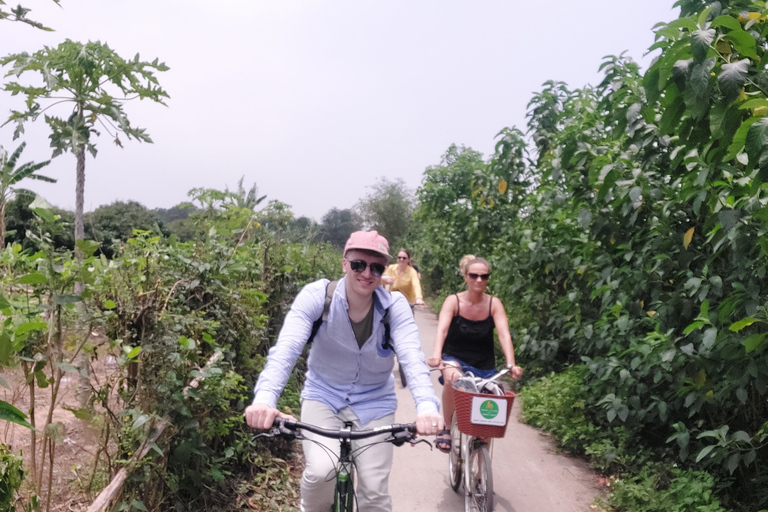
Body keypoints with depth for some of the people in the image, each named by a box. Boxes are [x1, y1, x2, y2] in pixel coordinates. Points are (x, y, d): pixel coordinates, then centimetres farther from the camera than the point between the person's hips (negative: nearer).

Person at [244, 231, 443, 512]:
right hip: (323, 395, -1)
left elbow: (412, 357, -29)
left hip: (374, 403, 1)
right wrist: (264, 399, -47)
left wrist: (427, 407, -47)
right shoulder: (316, 295, -19)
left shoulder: (395, 305, -16)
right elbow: (285, 349, -31)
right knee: (321, 470, -24)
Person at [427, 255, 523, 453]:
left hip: (484, 365, 3)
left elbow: (504, 334, -20)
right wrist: (437, 354, -47)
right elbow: (442, 329, -28)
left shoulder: (494, 304, -7)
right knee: (452, 378, -37)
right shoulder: (453, 301, -12)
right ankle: (445, 429, -18)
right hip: (455, 358, -2)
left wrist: (511, 364, -35)